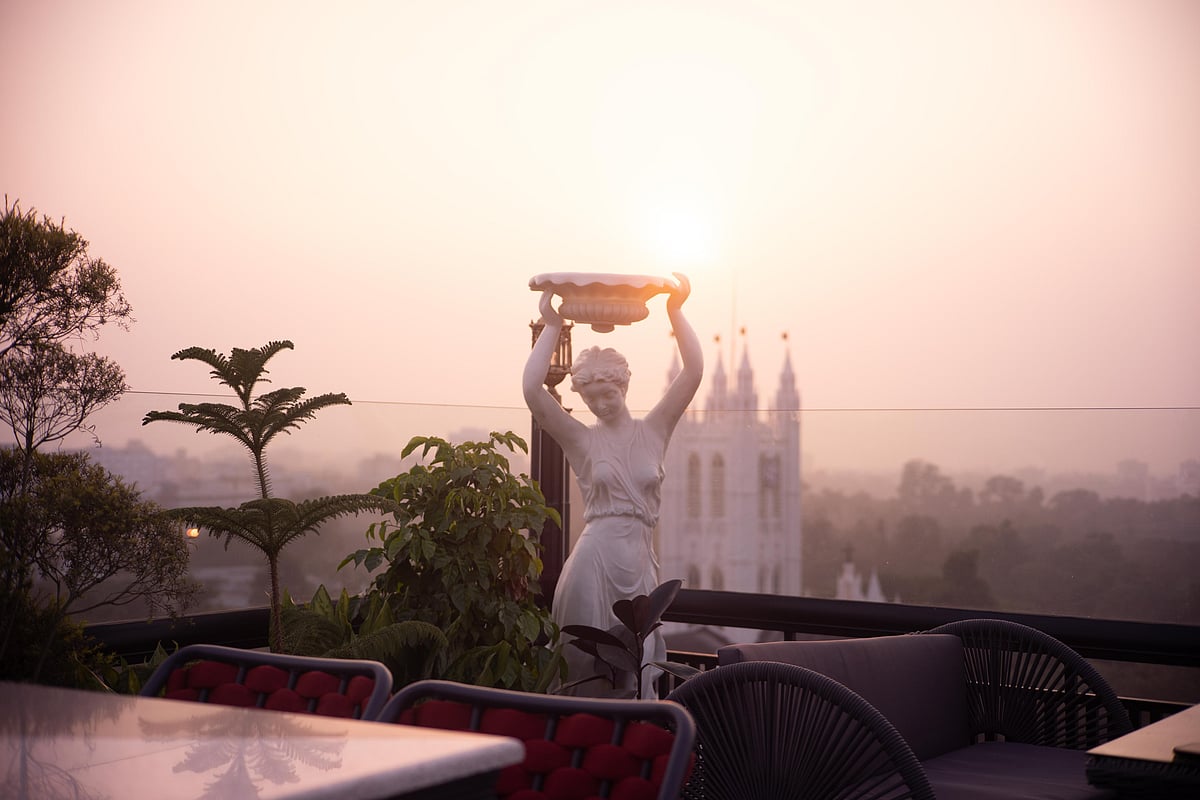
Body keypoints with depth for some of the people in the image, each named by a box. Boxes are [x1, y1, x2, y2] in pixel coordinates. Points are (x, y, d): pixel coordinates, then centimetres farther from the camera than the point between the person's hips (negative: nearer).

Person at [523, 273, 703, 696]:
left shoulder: (653, 431, 9)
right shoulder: (581, 440, 5)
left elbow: (693, 372, 1)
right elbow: (532, 390, -7)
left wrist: (675, 312, -3)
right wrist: (552, 327, -3)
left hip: (640, 561, 2)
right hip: (595, 557, -2)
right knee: (589, 663, 1)